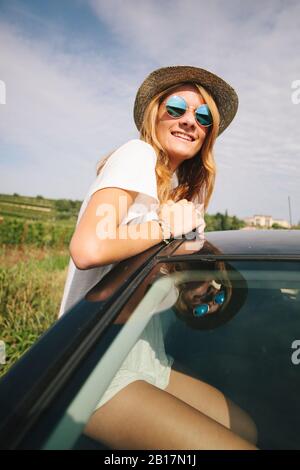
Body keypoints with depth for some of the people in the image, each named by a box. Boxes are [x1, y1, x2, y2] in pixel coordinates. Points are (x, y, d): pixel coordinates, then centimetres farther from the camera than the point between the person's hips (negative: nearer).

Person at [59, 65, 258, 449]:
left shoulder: (180, 185, 13)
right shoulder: (138, 154, -12)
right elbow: (87, 250, -28)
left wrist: (185, 220, -8)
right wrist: (166, 227, -15)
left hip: (143, 359, 8)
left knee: (247, 429, 14)